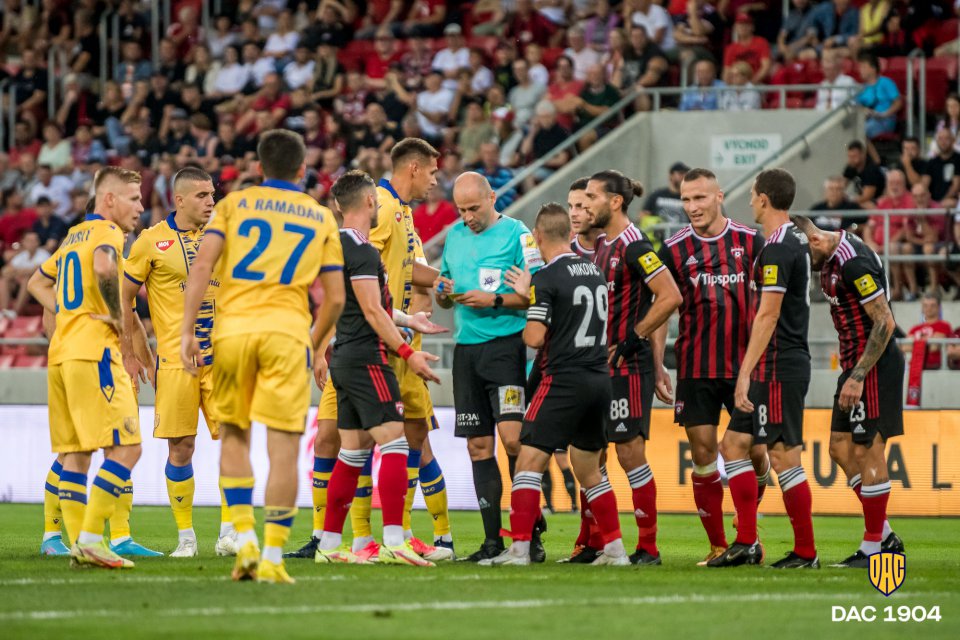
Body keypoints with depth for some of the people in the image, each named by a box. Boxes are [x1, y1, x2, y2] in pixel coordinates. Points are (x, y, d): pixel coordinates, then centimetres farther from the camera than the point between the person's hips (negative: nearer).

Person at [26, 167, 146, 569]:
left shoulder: (74, 235, 21)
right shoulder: (108, 232, -6)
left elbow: (37, 283, 33)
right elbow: (104, 267, -29)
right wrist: (116, 314, -15)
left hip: (60, 354, 9)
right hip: (94, 351, -9)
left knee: (74, 453, 8)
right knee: (125, 448, -9)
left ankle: (78, 542, 6)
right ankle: (90, 539, -16)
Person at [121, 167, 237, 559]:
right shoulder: (153, 241, 0)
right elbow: (124, 298, 5)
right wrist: (136, 354, 2)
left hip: (219, 358, 3)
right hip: (174, 361, -3)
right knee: (181, 449, -2)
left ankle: (228, 532, -1)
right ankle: (185, 536, 8)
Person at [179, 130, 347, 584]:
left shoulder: (234, 203, 11)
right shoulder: (321, 217, 14)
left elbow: (201, 266, -2)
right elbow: (335, 298, 11)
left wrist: (187, 331, -2)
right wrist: (314, 342, 27)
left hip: (233, 326, 1)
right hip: (286, 330, -1)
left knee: (233, 435, 16)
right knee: (283, 447, 0)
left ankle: (244, 537, 3)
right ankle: (272, 556, -5)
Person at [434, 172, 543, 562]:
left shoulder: (517, 234, -4)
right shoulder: (455, 236, 15)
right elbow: (444, 298, 23)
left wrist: (494, 300, -17)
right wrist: (443, 292, 1)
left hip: (505, 344, -6)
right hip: (466, 349, 6)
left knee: (512, 439, -16)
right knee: (478, 445, 5)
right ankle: (492, 540, 9)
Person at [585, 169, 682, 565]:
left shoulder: (633, 246, -13)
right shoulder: (602, 245, 14)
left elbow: (670, 297, -20)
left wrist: (631, 341, -17)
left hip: (628, 365, -9)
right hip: (601, 364, 9)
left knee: (631, 454, -6)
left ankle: (648, 548, 0)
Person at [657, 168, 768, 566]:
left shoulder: (750, 242, 2)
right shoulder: (674, 249, 2)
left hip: (744, 364, 0)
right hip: (696, 368, 0)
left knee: (754, 451, -3)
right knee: (703, 451, -2)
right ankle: (717, 544, 8)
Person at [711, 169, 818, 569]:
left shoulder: (777, 248, -16)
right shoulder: (795, 242, 15)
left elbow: (767, 316, -20)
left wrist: (746, 373, -21)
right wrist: (750, 373, 24)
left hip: (778, 367, -10)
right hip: (782, 366, 10)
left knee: (784, 457, -6)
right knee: (733, 445, 11)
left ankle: (806, 552, -2)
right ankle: (746, 543, 9)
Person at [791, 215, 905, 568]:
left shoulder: (853, 262, -20)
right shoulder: (831, 258, 10)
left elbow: (885, 323, -21)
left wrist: (857, 377, -21)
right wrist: (851, 373, 16)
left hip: (874, 365, -10)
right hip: (855, 364, 10)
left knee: (867, 452, -6)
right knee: (841, 449, 10)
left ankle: (873, 548, 1)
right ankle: (886, 537, 16)